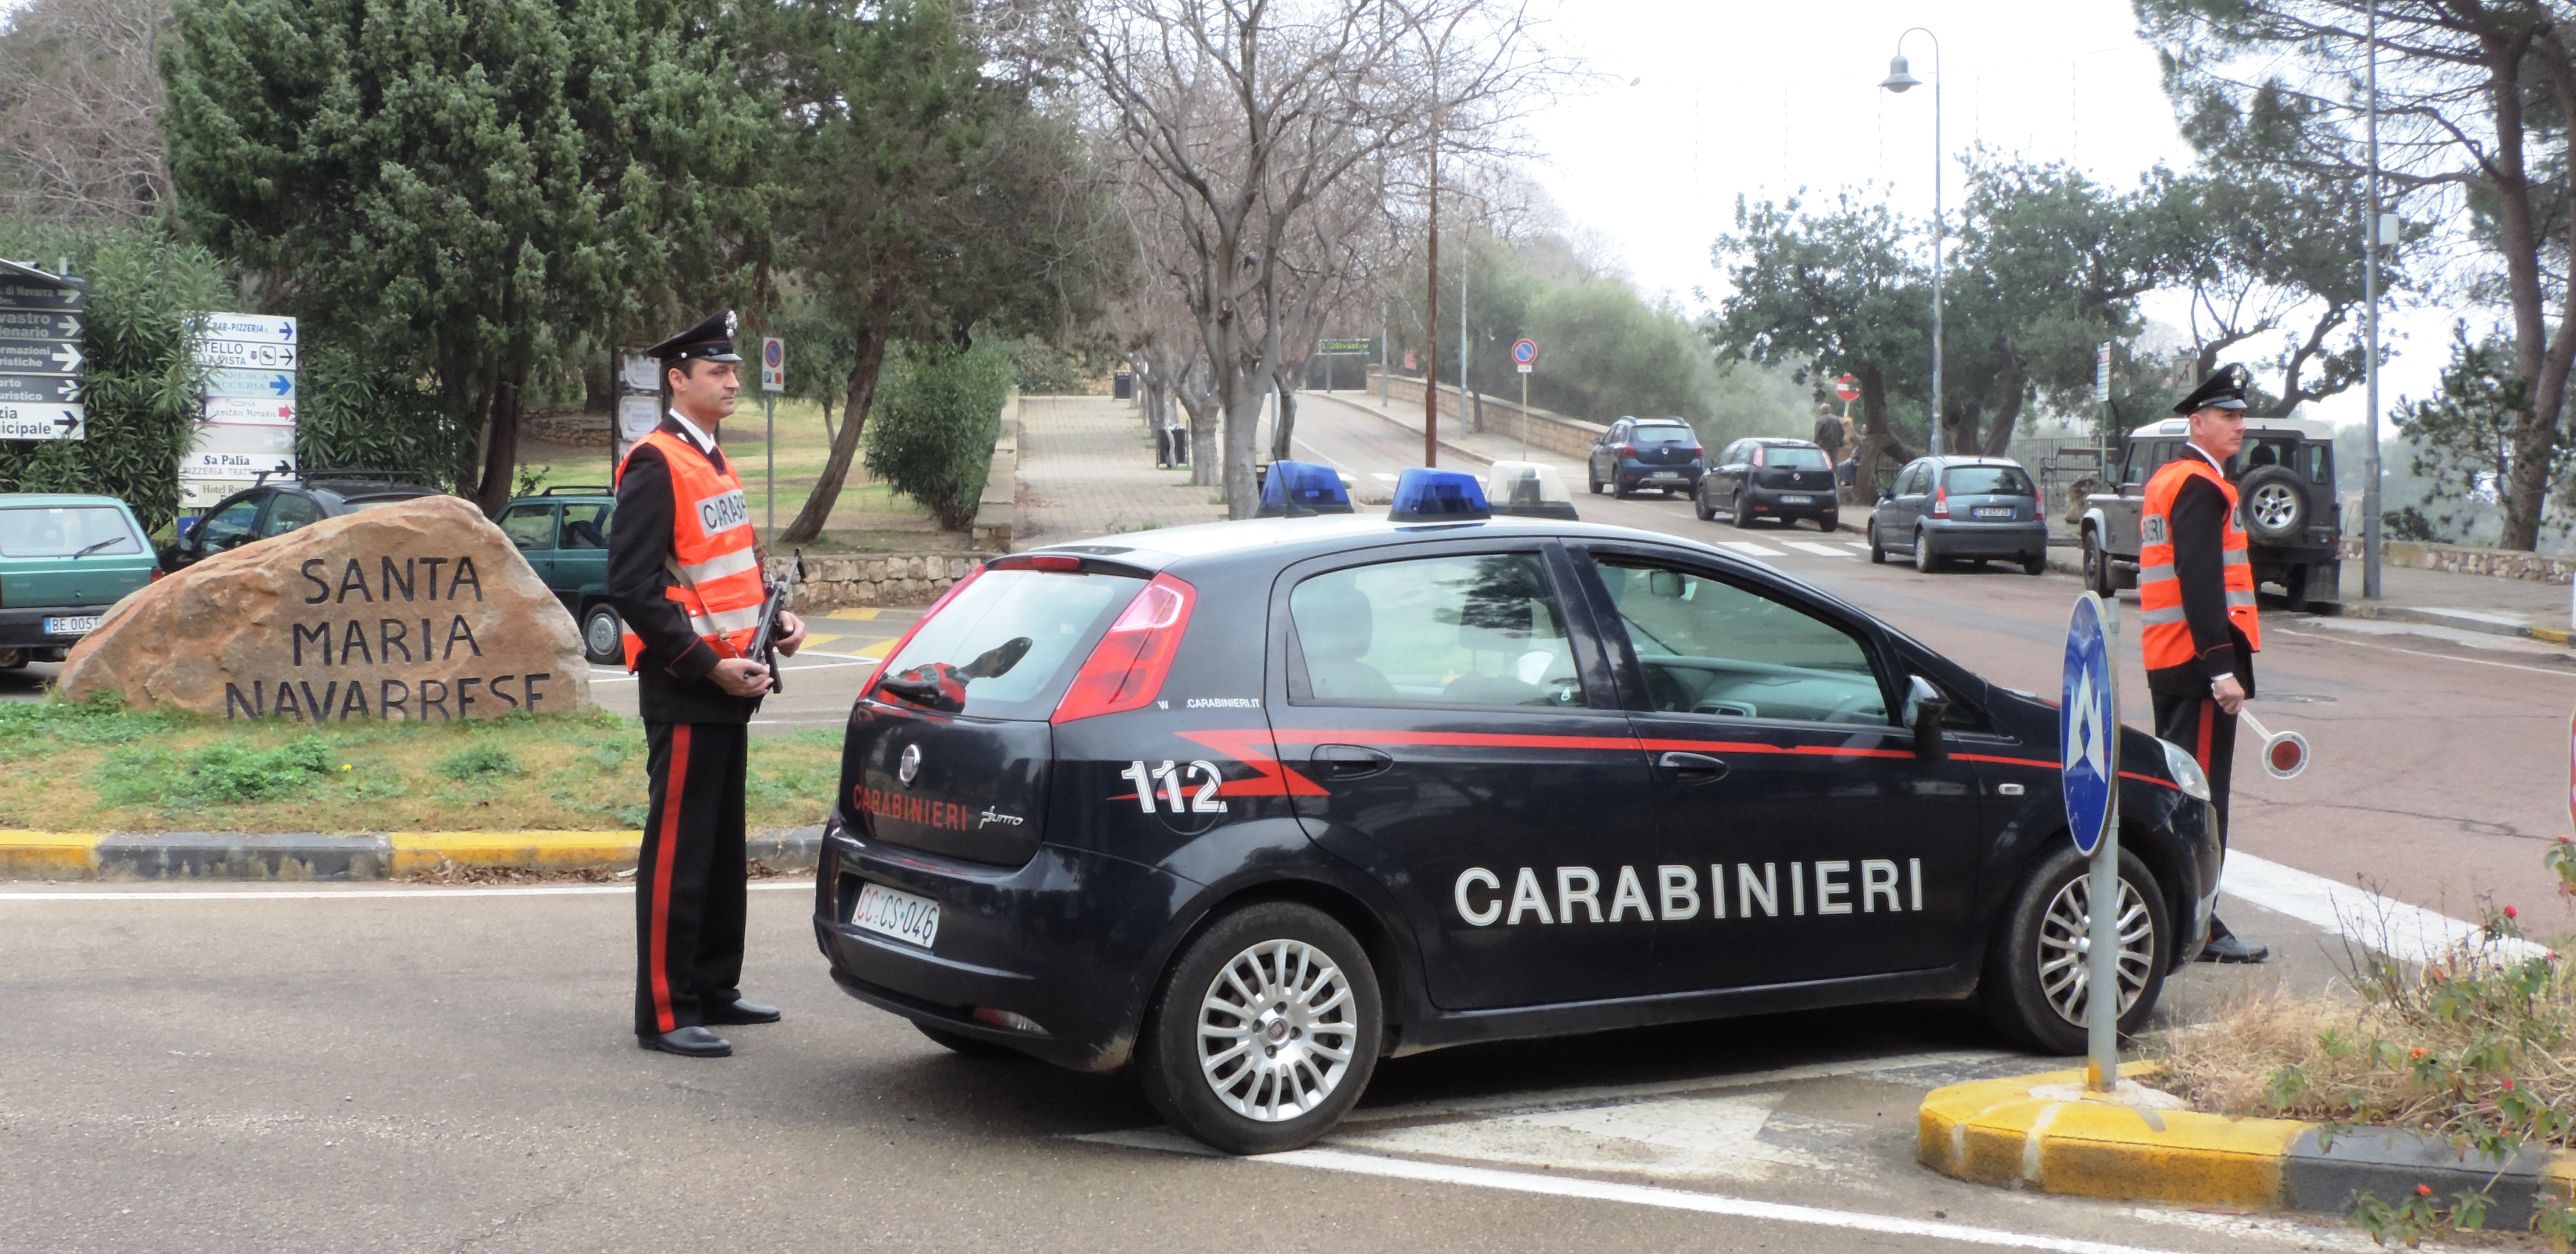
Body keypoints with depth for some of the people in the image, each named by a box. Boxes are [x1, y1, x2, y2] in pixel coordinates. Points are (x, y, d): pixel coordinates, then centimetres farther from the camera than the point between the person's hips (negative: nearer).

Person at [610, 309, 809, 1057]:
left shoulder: (713, 462, 16)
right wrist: (709, 666, -21)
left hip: (727, 686, 10)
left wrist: (776, 619, 6)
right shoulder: (655, 465, -13)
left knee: (724, 846, 16)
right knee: (678, 850, -5)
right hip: (686, 691, -10)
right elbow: (634, 590, -19)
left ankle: (714, 988, 26)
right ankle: (664, 1015, 0)